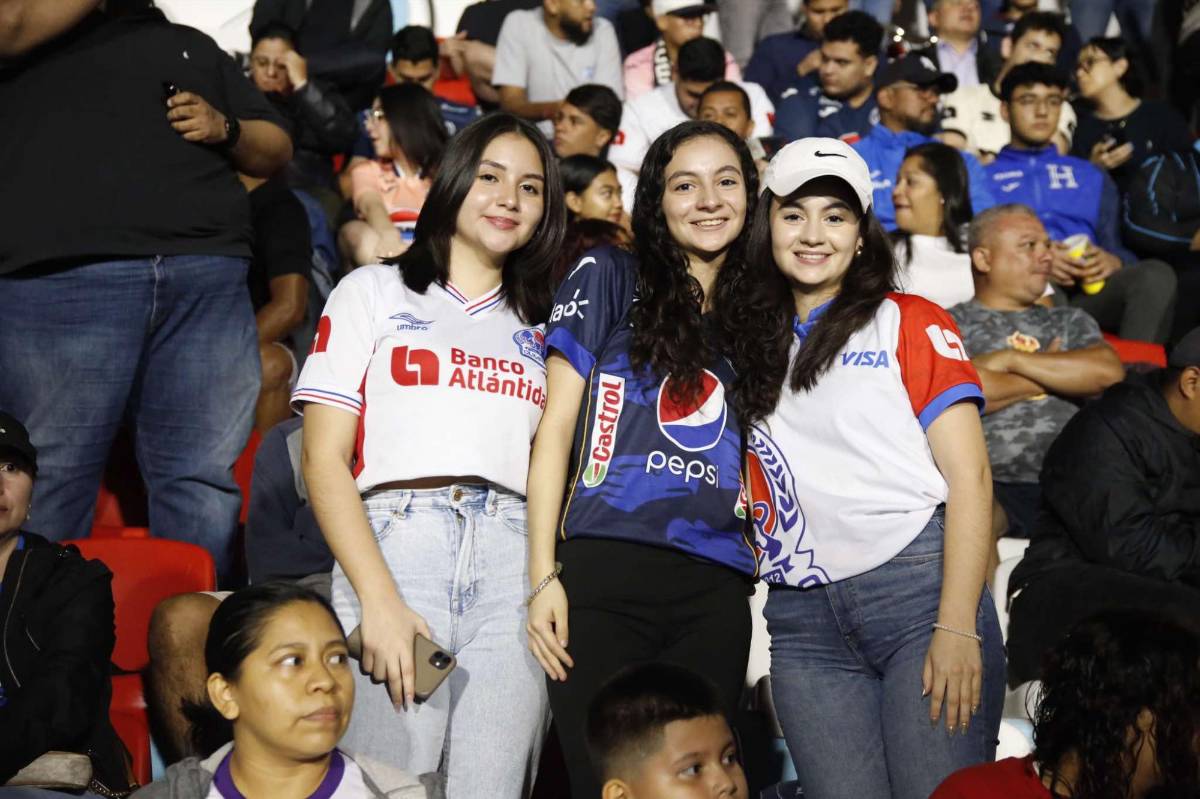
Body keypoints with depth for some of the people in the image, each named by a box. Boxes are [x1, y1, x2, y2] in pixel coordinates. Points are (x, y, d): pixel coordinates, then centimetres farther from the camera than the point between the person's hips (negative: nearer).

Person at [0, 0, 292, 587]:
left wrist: (226, 130, 10)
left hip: (207, 281, 3)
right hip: (61, 277, -3)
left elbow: (277, 151, 30)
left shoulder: (192, 47, 30)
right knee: (52, 476, -6)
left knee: (204, 478, -1)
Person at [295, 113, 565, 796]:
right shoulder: (375, 292, 13)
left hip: (514, 559, 3)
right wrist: (379, 598, -11)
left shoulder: (540, 326, 23)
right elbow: (324, 459, 3)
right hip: (397, 542, -3)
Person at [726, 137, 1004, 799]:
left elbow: (968, 476, -3)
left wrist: (957, 627, -12)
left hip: (917, 588, -3)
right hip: (802, 618, 4)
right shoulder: (752, 343, 18)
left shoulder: (910, 322, 5)